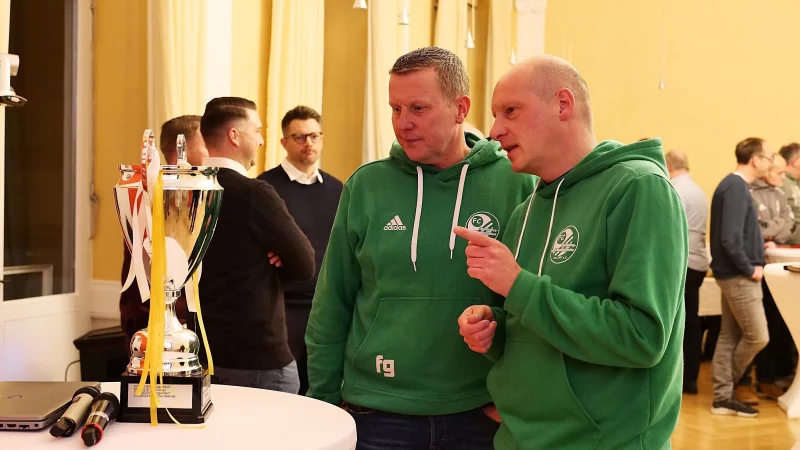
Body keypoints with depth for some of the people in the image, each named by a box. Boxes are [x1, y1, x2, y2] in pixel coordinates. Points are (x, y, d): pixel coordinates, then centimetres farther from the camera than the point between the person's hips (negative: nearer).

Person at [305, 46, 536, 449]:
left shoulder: (515, 184, -4)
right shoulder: (366, 186, -1)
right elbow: (332, 305, 4)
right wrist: (323, 400, 3)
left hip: (481, 412, 0)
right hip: (378, 412, 1)